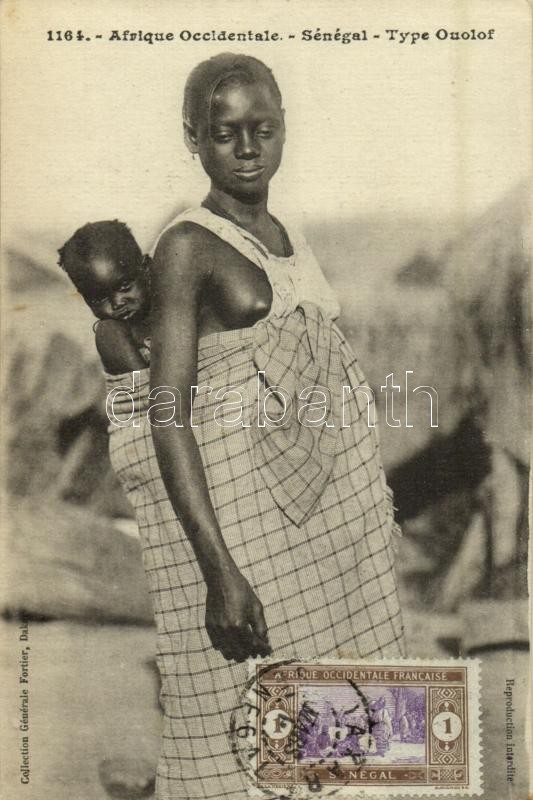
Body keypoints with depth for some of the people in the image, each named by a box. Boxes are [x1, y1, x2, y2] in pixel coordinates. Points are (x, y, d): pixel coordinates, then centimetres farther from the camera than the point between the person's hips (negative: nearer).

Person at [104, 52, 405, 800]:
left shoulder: (286, 236, 11)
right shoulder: (188, 246, -10)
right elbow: (168, 417, -16)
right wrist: (220, 571, -23)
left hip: (333, 502, 7)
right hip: (238, 510, -7)